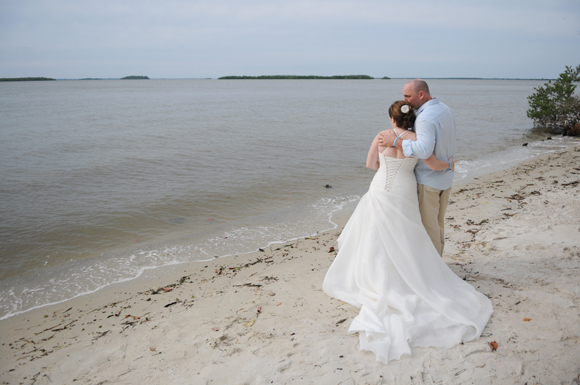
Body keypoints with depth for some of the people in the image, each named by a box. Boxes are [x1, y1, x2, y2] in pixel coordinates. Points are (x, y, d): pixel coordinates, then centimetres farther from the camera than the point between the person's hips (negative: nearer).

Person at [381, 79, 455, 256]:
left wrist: (395, 141, -32)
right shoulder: (446, 110, 6)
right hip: (445, 177, 9)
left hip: (428, 180, -9)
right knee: (438, 222, 21)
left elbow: (424, 150, -39)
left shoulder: (426, 118, -25)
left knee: (428, 223, 6)